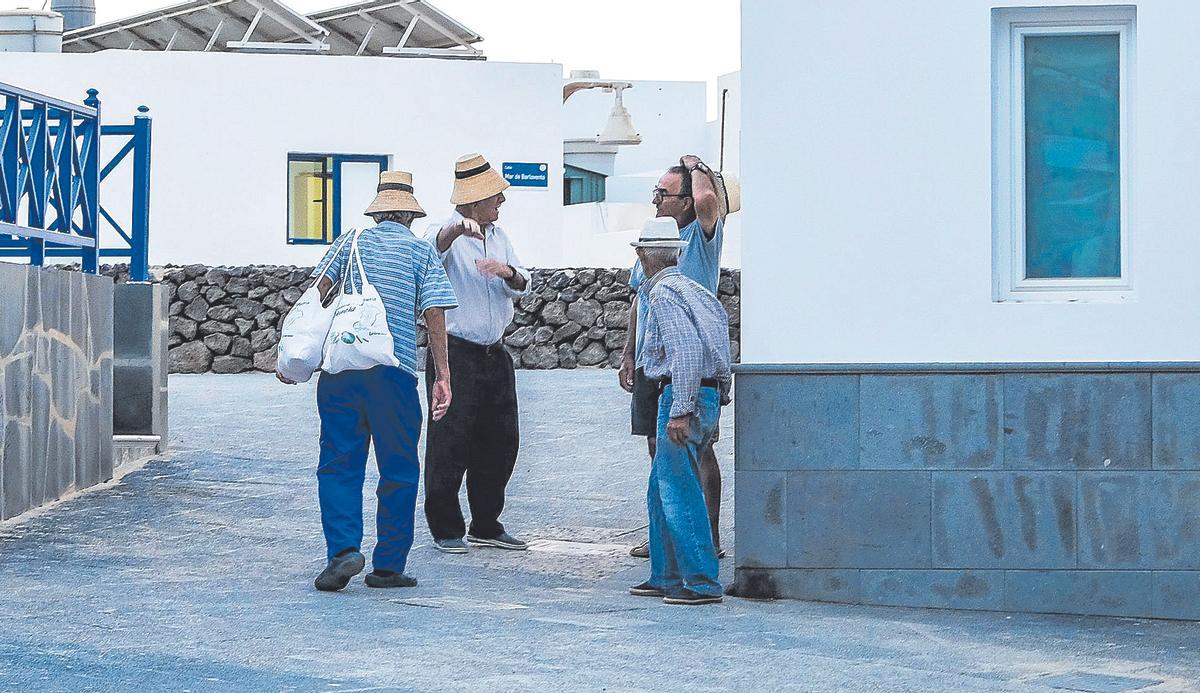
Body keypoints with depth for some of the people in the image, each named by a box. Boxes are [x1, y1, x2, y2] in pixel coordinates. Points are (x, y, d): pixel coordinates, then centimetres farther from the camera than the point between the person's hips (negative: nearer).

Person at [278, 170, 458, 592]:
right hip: (394, 372, -2)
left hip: (340, 367, 2)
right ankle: (388, 566, 9)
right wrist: (442, 376, -1)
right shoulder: (421, 252, 9)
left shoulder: (351, 242, 13)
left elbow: (317, 293, 2)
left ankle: (343, 550, -10)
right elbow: (434, 314, -1)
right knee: (398, 471, 9)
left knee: (339, 465, 7)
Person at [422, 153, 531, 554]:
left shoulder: (497, 235, 15)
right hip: (456, 352, -7)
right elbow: (433, 251, -32)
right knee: (451, 442, -5)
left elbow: (523, 287, 11)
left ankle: (487, 526, 20)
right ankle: (445, 529, 3)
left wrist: (508, 272, -12)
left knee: (500, 440, 10)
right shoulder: (448, 233, -8)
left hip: (494, 354, 7)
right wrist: (454, 231, -53)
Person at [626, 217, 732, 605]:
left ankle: (702, 583, -10)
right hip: (707, 395, 10)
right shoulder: (694, 290, 18)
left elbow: (687, 350, -21)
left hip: (683, 396, -10)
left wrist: (681, 410, -23)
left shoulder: (663, 294, -11)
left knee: (679, 492, -8)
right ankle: (665, 576, 20)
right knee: (662, 491, 16)